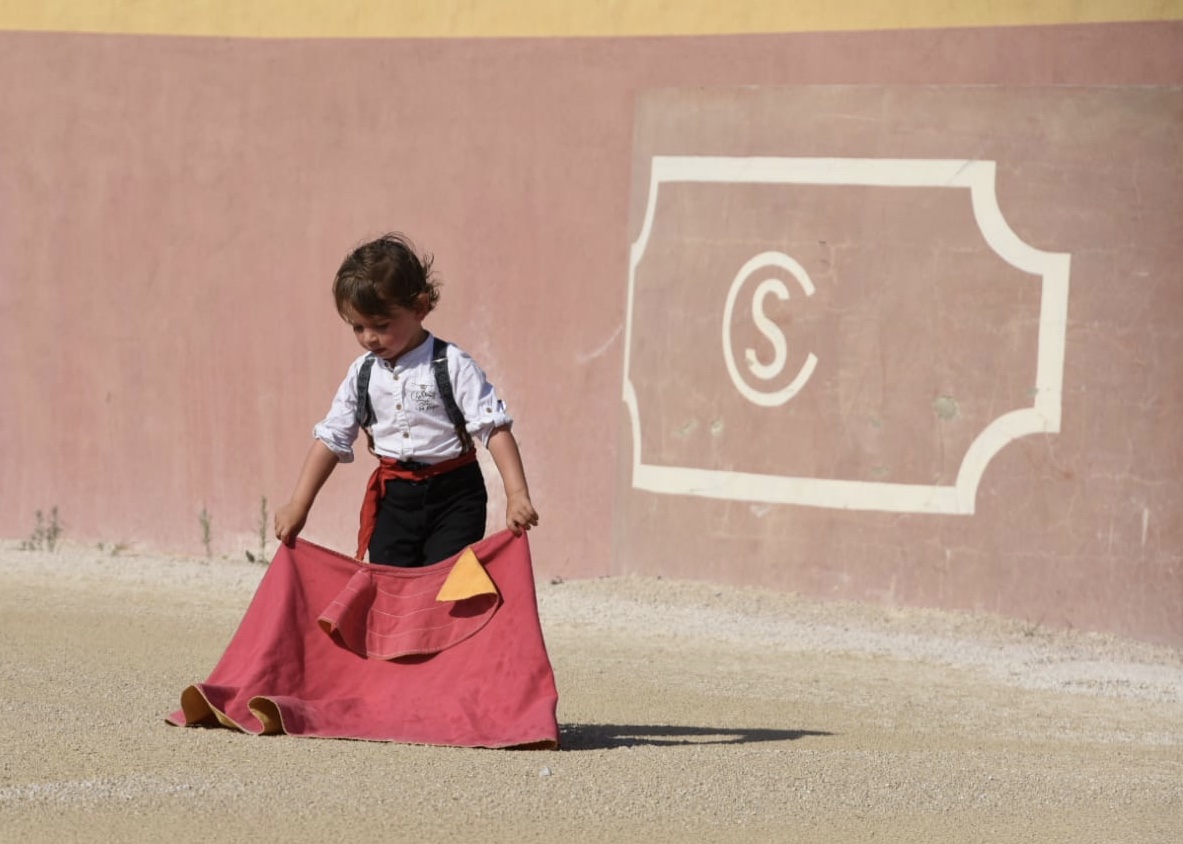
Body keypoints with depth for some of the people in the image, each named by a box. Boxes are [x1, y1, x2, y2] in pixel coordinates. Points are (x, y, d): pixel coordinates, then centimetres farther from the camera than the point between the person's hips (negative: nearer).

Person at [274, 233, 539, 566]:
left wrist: (517, 495, -25)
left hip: (454, 499, -4)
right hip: (394, 499, 4)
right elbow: (331, 438, 10)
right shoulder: (362, 375, 4)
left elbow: (494, 428, -14)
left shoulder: (452, 365, -11)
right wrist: (298, 505, 6)